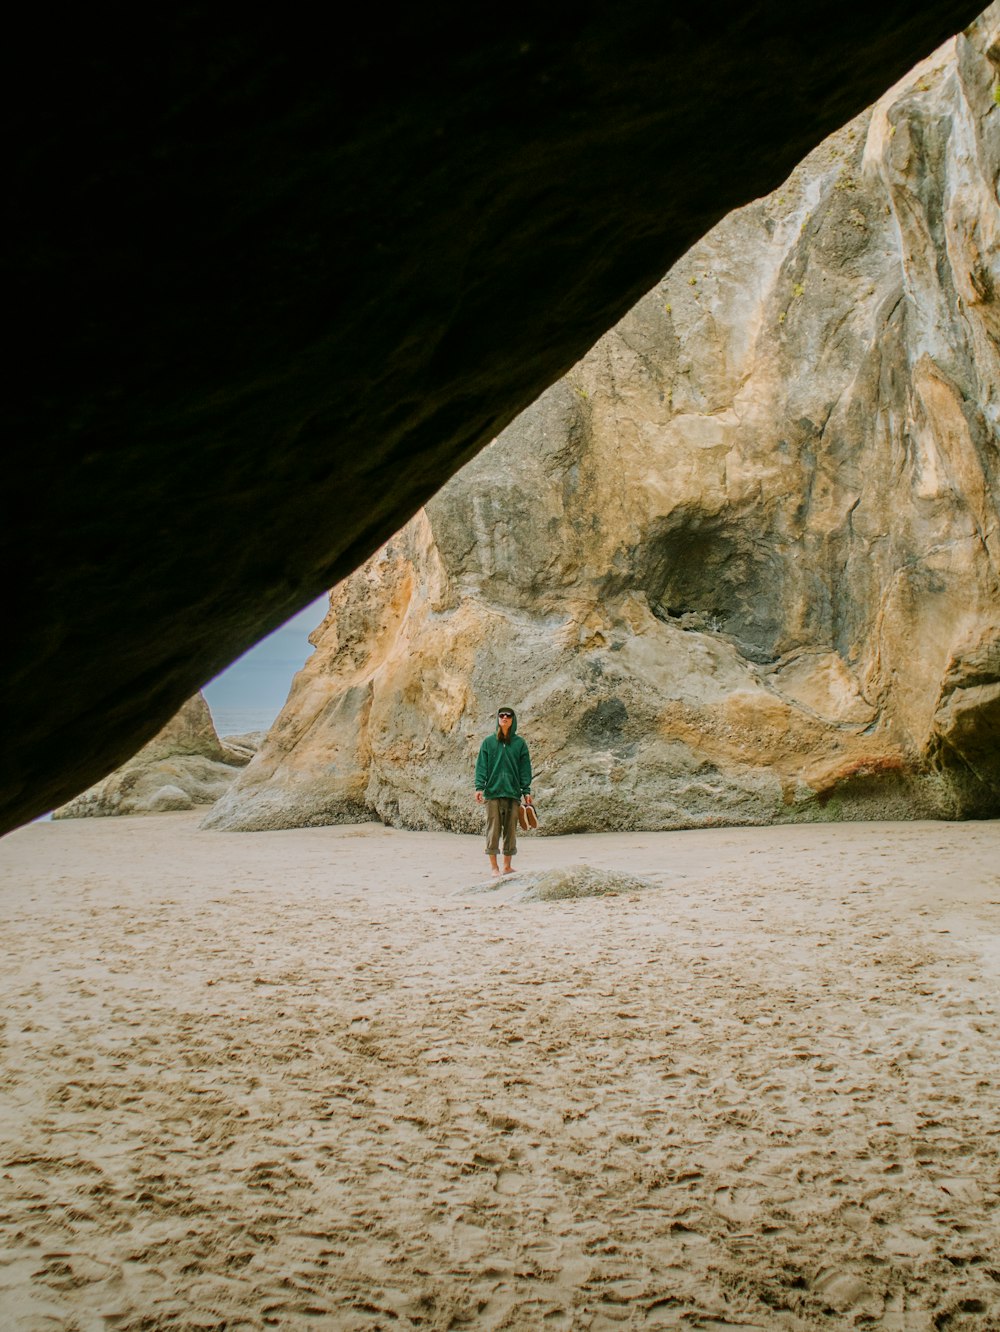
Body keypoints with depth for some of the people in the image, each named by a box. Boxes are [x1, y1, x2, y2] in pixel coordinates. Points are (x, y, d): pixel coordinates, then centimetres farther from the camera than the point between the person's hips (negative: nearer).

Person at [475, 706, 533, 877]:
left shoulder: (519, 743, 8)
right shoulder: (488, 742, 6)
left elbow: (525, 768, 7)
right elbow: (481, 766, 3)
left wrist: (526, 791, 2)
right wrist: (479, 787, -7)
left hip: (513, 792, 1)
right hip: (492, 792, -1)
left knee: (511, 829, 3)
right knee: (493, 829, -3)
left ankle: (507, 865, 11)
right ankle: (494, 866, 2)